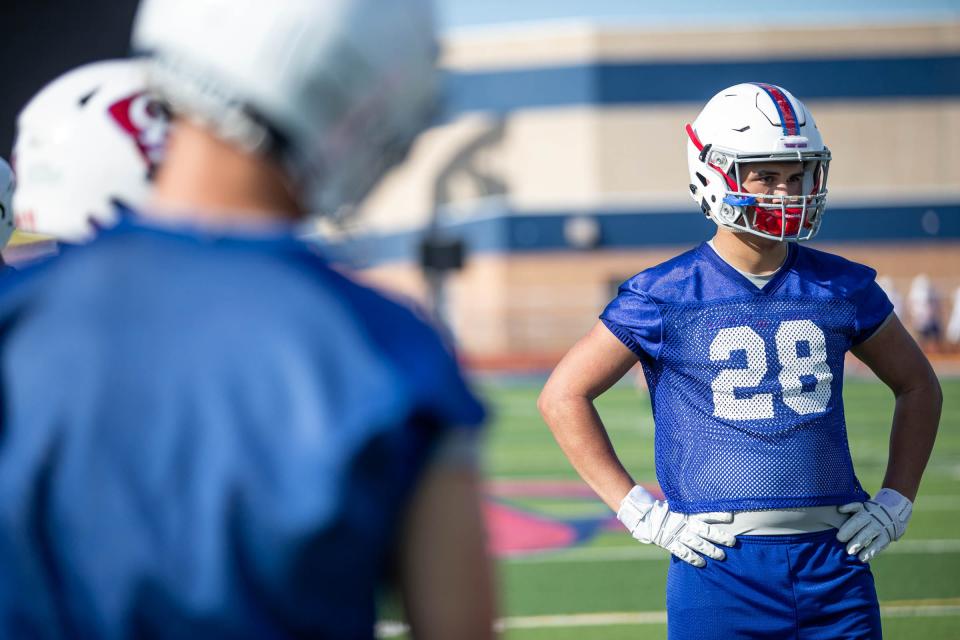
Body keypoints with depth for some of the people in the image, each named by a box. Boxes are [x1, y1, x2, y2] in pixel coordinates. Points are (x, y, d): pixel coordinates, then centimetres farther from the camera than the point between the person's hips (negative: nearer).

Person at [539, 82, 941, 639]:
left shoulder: (842, 289, 7)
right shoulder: (665, 296, -2)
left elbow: (918, 387, 22)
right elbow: (564, 395, 3)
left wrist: (895, 503, 11)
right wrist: (640, 512, -2)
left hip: (835, 557, 3)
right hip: (722, 566, -3)